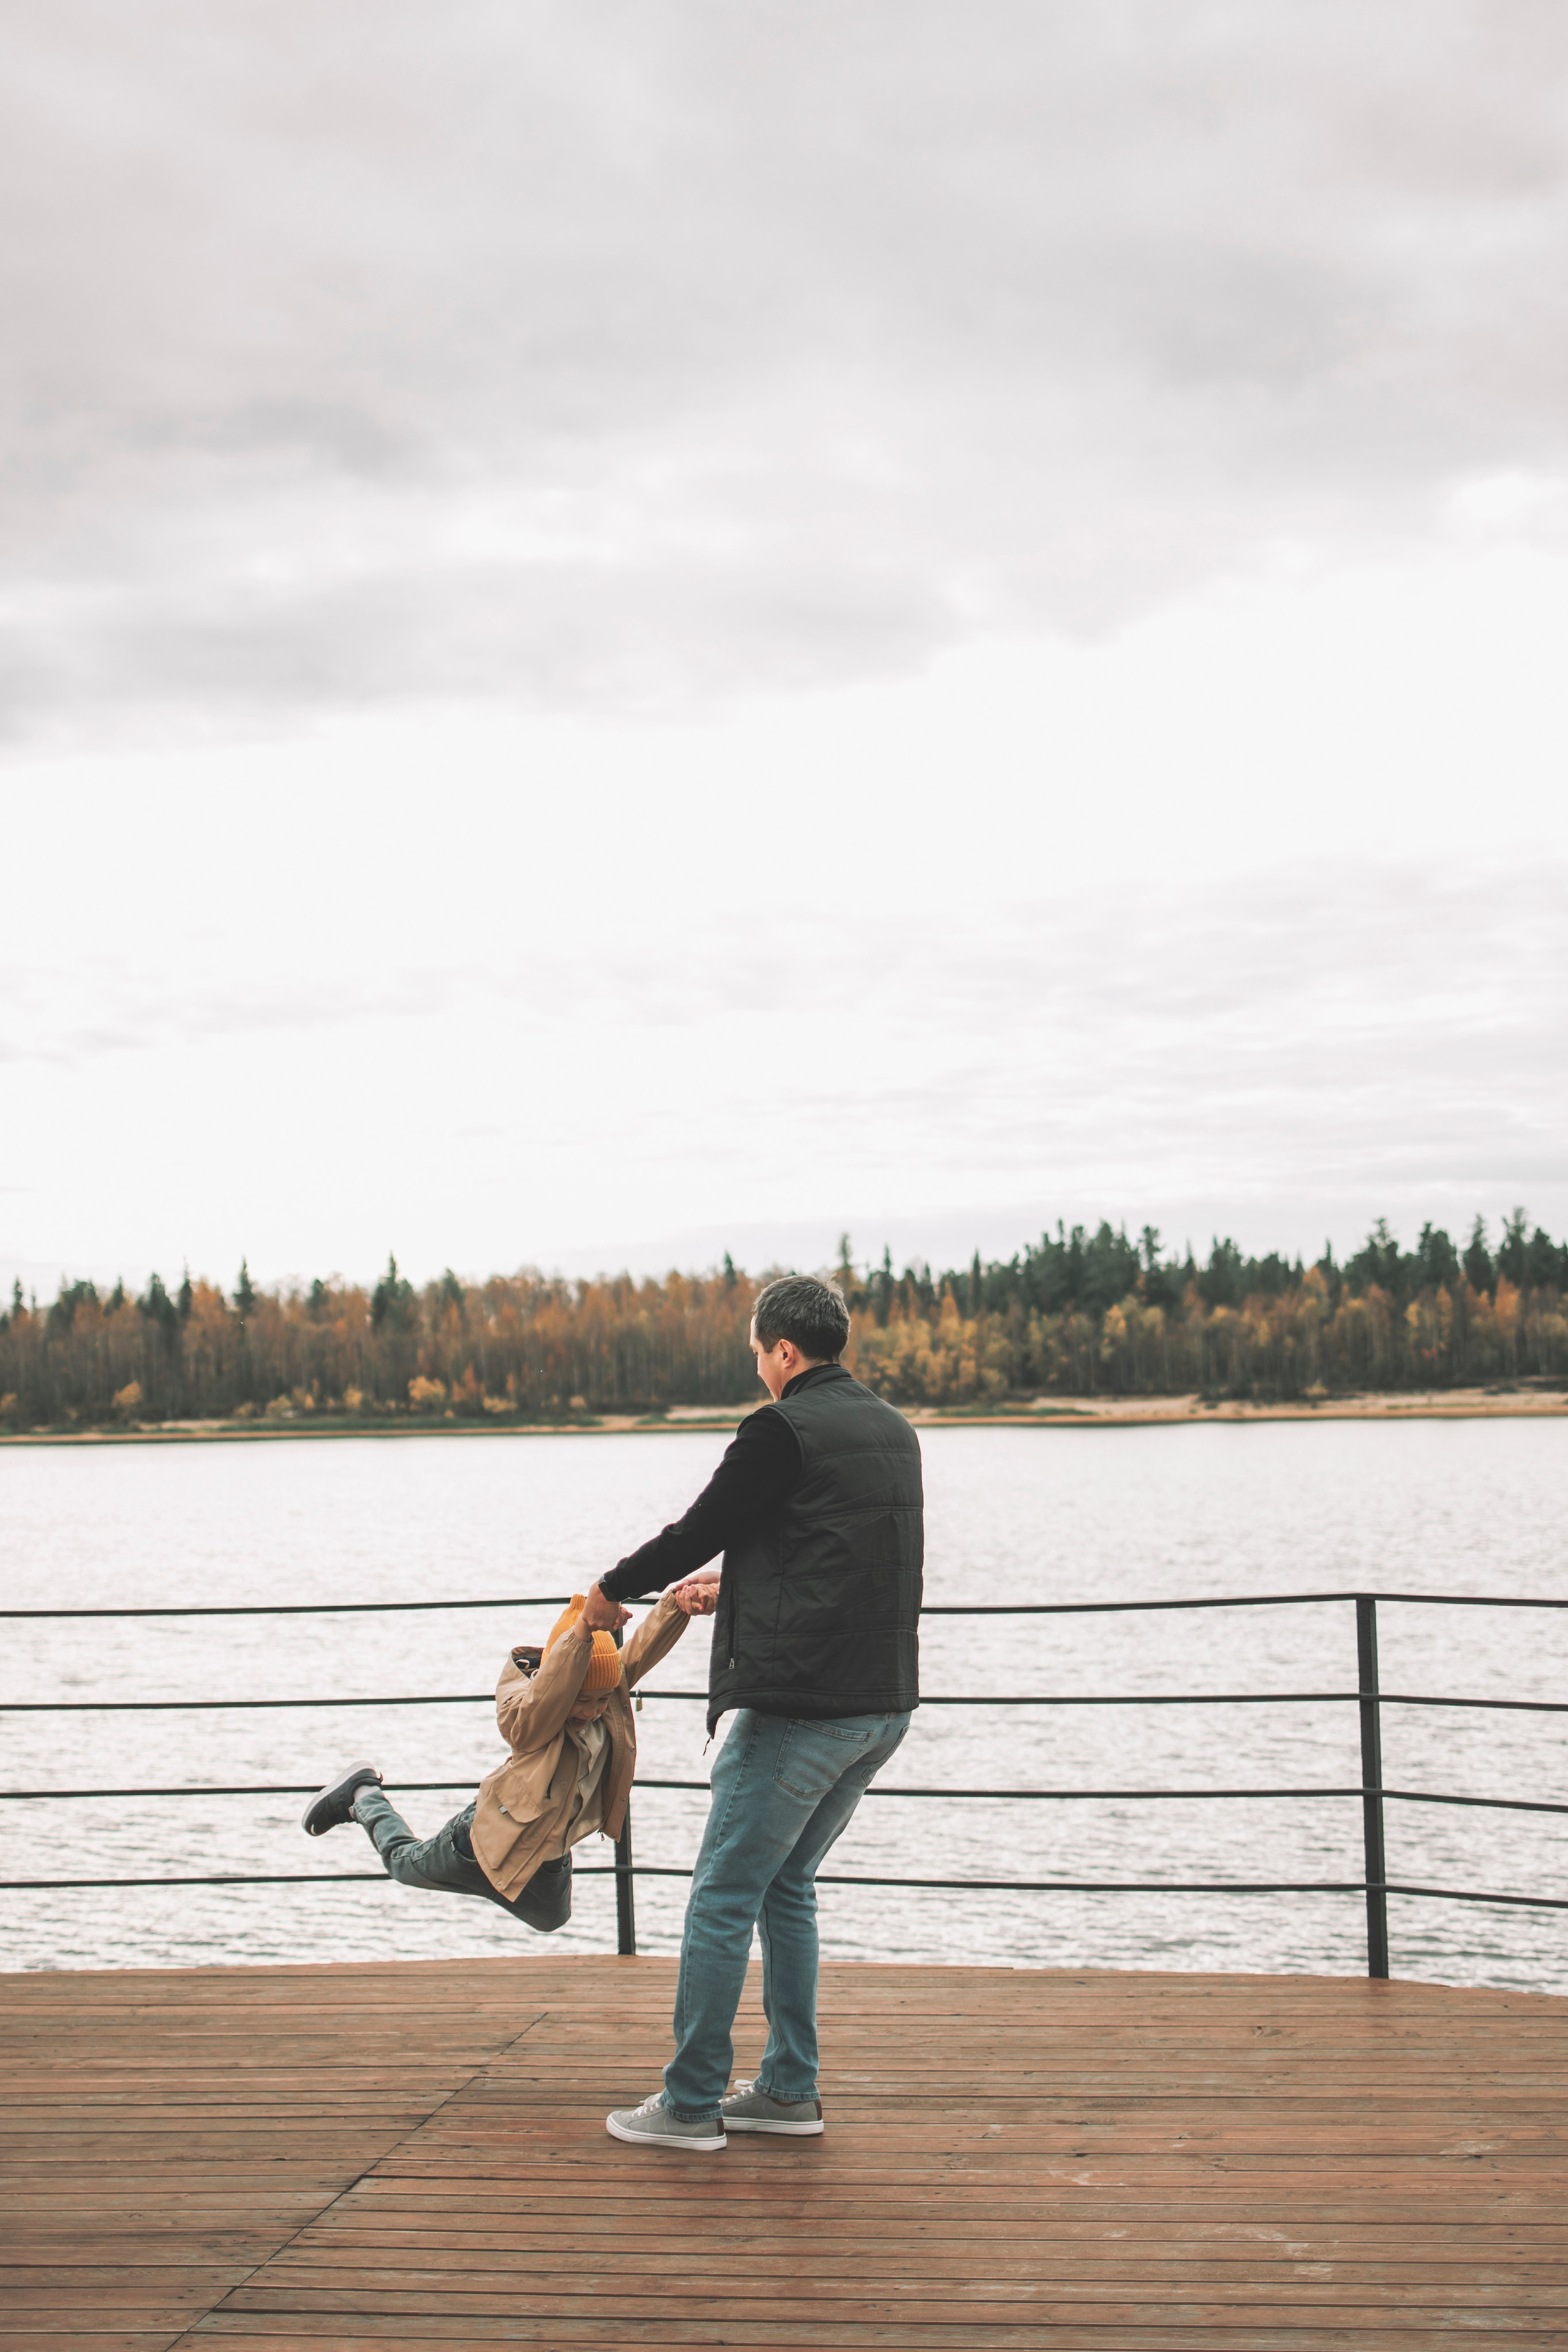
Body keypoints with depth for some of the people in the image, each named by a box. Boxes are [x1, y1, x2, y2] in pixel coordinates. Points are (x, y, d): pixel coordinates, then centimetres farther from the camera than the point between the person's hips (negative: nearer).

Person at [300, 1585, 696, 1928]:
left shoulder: (613, 1694, -19)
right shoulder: (528, 1715, -38)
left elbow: (645, 1645, -31)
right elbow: (546, 1694, -61)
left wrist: (677, 1606, -54)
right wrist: (583, 1630, -79)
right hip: (495, 1839, -6)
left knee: (550, 1918, 35)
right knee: (407, 1865, 21)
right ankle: (364, 1796, 44)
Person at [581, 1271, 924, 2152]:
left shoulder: (781, 1431, -13)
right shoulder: (895, 1431, 13)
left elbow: (703, 1526, -4)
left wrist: (614, 1589, 14)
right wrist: (735, 1592, 35)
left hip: (799, 1707, -8)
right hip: (884, 1705, 8)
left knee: (724, 1896, 2)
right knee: (788, 1884, 20)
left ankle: (691, 2102, 9)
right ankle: (790, 2088, 23)